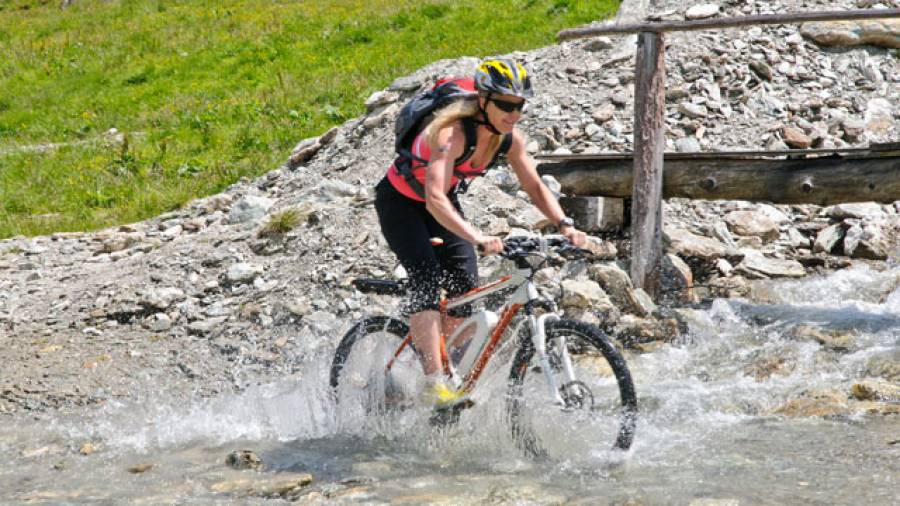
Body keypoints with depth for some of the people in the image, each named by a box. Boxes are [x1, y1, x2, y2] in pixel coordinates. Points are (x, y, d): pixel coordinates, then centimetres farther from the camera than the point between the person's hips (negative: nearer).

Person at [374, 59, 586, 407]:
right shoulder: (453, 132, -36)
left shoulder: (509, 137, -15)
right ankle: (433, 383, -30)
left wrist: (565, 225, -23)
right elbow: (435, 199, -48)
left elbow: (535, 187, -6)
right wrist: (478, 238, -59)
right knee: (427, 277, -24)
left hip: (442, 202, 7)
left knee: (466, 286, -8)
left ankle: (449, 373, 7)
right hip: (400, 202, -7)